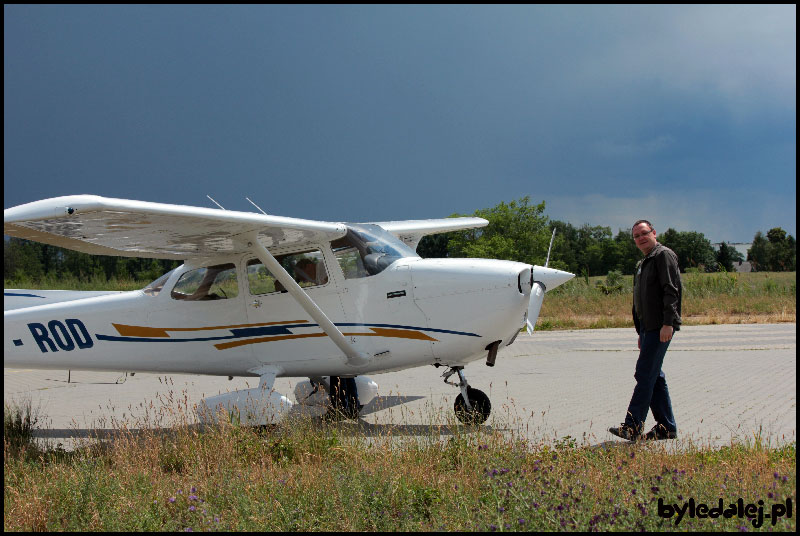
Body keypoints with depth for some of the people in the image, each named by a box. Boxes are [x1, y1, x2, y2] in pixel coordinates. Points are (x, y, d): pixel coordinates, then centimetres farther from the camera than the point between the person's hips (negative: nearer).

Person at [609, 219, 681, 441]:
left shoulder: (663, 255, -7)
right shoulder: (642, 264, 23)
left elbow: (671, 290, -17)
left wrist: (668, 323, -24)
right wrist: (641, 333, 23)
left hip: (660, 328, -10)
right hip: (648, 328, 10)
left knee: (645, 374, -12)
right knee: (655, 377, 10)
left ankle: (633, 427, -14)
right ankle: (667, 427, 14)